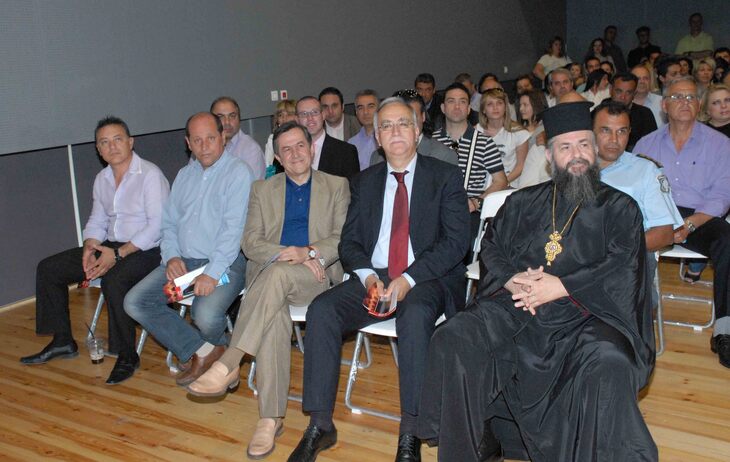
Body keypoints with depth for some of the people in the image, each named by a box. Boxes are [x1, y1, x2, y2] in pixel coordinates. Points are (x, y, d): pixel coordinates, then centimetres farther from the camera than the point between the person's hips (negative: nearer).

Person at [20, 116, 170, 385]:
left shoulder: (150, 174, -12)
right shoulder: (102, 179, 13)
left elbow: (157, 224, -19)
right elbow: (97, 220, 19)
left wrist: (119, 253, -23)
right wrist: (90, 247, -4)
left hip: (146, 250, -8)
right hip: (110, 246, 9)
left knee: (113, 280, -37)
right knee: (48, 268, 4)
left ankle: (127, 356, -19)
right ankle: (62, 342, 15)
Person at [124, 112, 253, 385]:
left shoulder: (238, 172, -6)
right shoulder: (184, 175, 17)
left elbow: (233, 228, -15)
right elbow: (169, 222, 18)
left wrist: (212, 273, -23)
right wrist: (171, 256, -2)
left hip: (224, 263, -7)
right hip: (183, 261, 7)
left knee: (206, 315, -31)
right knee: (134, 302, -9)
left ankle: (202, 352, 8)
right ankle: (203, 351, -6)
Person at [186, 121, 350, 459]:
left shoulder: (337, 186, 14)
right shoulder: (263, 190, 19)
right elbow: (250, 243, 8)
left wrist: (309, 253, -16)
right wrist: (286, 253, -12)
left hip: (317, 276, -1)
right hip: (269, 275, 2)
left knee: (278, 273, -37)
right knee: (274, 317, -34)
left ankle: (228, 364, -36)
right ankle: (271, 418, -29)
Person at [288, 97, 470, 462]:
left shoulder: (446, 177, 3)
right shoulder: (364, 183, 15)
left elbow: (455, 241, -6)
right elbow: (349, 242, 12)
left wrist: (409, 279, -18)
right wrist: (368, 276, -11)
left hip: (428, 278, -3)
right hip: (373, 277, 4)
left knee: (415, 316, -37)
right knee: (322, 310, -22)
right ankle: (320, 425, -15)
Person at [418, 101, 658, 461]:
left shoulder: (618, 208, 11)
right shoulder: (523, 203, 19)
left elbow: (624, 269, -2)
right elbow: (491, 246, 14)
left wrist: (560, 287, -13)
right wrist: (511, 280, -8)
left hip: (587, 313, -2)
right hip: (514, 309, 3)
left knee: (608, 362, -36)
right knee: (452, 341, -21)